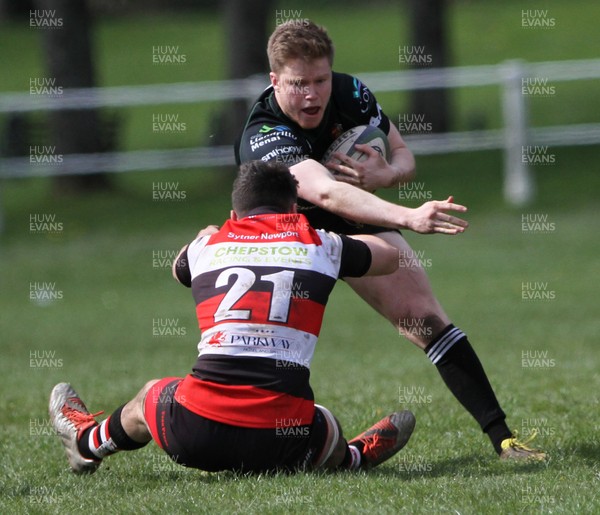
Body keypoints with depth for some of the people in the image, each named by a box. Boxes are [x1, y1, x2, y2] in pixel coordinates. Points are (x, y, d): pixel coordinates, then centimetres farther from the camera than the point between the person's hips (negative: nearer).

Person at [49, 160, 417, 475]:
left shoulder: (208, 245, 15)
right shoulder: (320, 245, 11)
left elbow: (178, 267, 42)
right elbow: (389, 256, 31)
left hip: (196, 432, 3)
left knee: (152, 396, 37)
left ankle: (88, 442, 61)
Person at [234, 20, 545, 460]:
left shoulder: (350, 93, -18)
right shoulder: (263, 140, -36)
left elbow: (403, 156, -2)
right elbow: (327, 193, -53)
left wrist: (384, 174, -28)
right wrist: (407, 217, -66)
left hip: (359, 223, 3)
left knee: (425, 317, -11)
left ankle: (502, 437, -11)